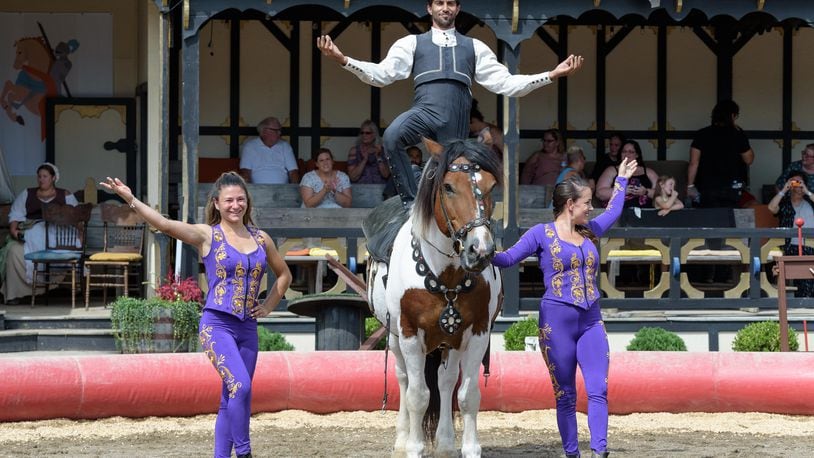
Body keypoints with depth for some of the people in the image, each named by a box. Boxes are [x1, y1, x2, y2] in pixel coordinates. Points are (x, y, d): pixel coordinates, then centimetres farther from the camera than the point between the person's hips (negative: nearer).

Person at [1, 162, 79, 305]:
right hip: (30, 233, 1)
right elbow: (15, 215, 13)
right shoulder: (27, 194, 21)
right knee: (14, 250, -30)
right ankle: (13, 294, -28)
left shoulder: (65, 195, 17)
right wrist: (13, 229, -7)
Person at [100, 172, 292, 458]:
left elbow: (283, 275, 26)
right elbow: (165, 225, -18)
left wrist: (268, 307, 11)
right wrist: (130, 199, -32)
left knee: (232, 401, 8)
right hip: (217, 325, -5)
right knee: (240, 385, -23)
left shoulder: (261, 239, 11)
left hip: (248, 329, 5)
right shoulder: (207, 235, -3)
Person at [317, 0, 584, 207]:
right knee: (392, 136, -35)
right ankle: (411, 202, -22)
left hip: (456, 121, 2)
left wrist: (552, 75, 11)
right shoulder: (412, 44, 19)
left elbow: (504, 83, 19)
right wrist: (343, 60, -4)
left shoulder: (474, 47, 23)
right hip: (425, 111, -2)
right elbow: (381, 74, 10)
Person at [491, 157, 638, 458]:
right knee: (565, 396, 2)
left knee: (598, 390, -10)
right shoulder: (542, 234, -2)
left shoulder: (589, 232, 15)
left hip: (591, 321, 5)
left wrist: (622, 179, 42)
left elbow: (613, 213, 33)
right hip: (557, 321, -5)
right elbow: (509, 258, -8)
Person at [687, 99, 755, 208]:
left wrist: (690, 186, 4)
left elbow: (693, 163, -3)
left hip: (707, 186, 1)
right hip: (731, 187, -1)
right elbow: (749, 160, 10)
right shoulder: (737, 135, -1)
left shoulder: (702, 135, 1)